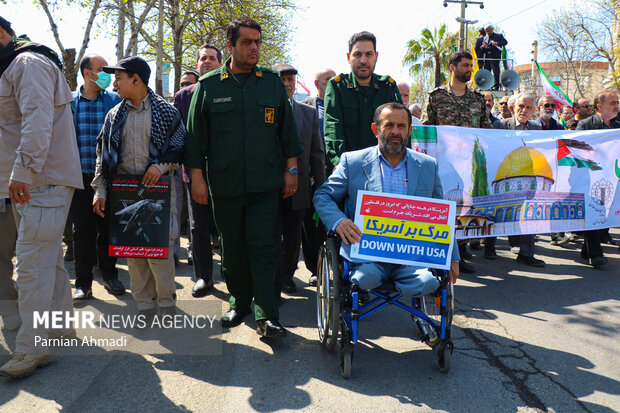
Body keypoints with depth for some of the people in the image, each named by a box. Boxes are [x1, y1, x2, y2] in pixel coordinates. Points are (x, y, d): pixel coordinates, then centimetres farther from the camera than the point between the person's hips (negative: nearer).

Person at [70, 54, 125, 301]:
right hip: (80, 177, 0)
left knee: (108, 227, 8)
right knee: (83, 229, 5)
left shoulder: (115, 100, 4)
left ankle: (110, 275, 23)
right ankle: (83, 282, 15)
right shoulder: (70, 102, 6)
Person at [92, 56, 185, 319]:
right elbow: (103, 156, 13)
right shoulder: (115, 115, 13)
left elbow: (180, 148, 4)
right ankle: (144, 304, 16)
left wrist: (161, 165, -14)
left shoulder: (166, 111, 3)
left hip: (158, 188, -4)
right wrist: (100, 191, 5)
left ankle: (166, 302, 11)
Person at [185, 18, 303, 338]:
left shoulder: (272, 82, 7)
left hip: (265, 183, -1)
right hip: (224, 184, 1)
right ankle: (239, 302, 28)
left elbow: (287, 128, 11)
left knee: (262, 248, -4)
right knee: (232, 248, 11)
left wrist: (291, 168, 7)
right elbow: (195, 133, 6)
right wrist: (197, 176, 1)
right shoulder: (209, 85, 4)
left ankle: (266, 317, 0)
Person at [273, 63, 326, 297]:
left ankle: (287, 274, 34)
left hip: (298, 188, 3)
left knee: (293, 237, 12)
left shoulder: (309, 114, 9)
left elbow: (317, 153, 9)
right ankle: (274, 285, 15)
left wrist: (319, 187, 5)